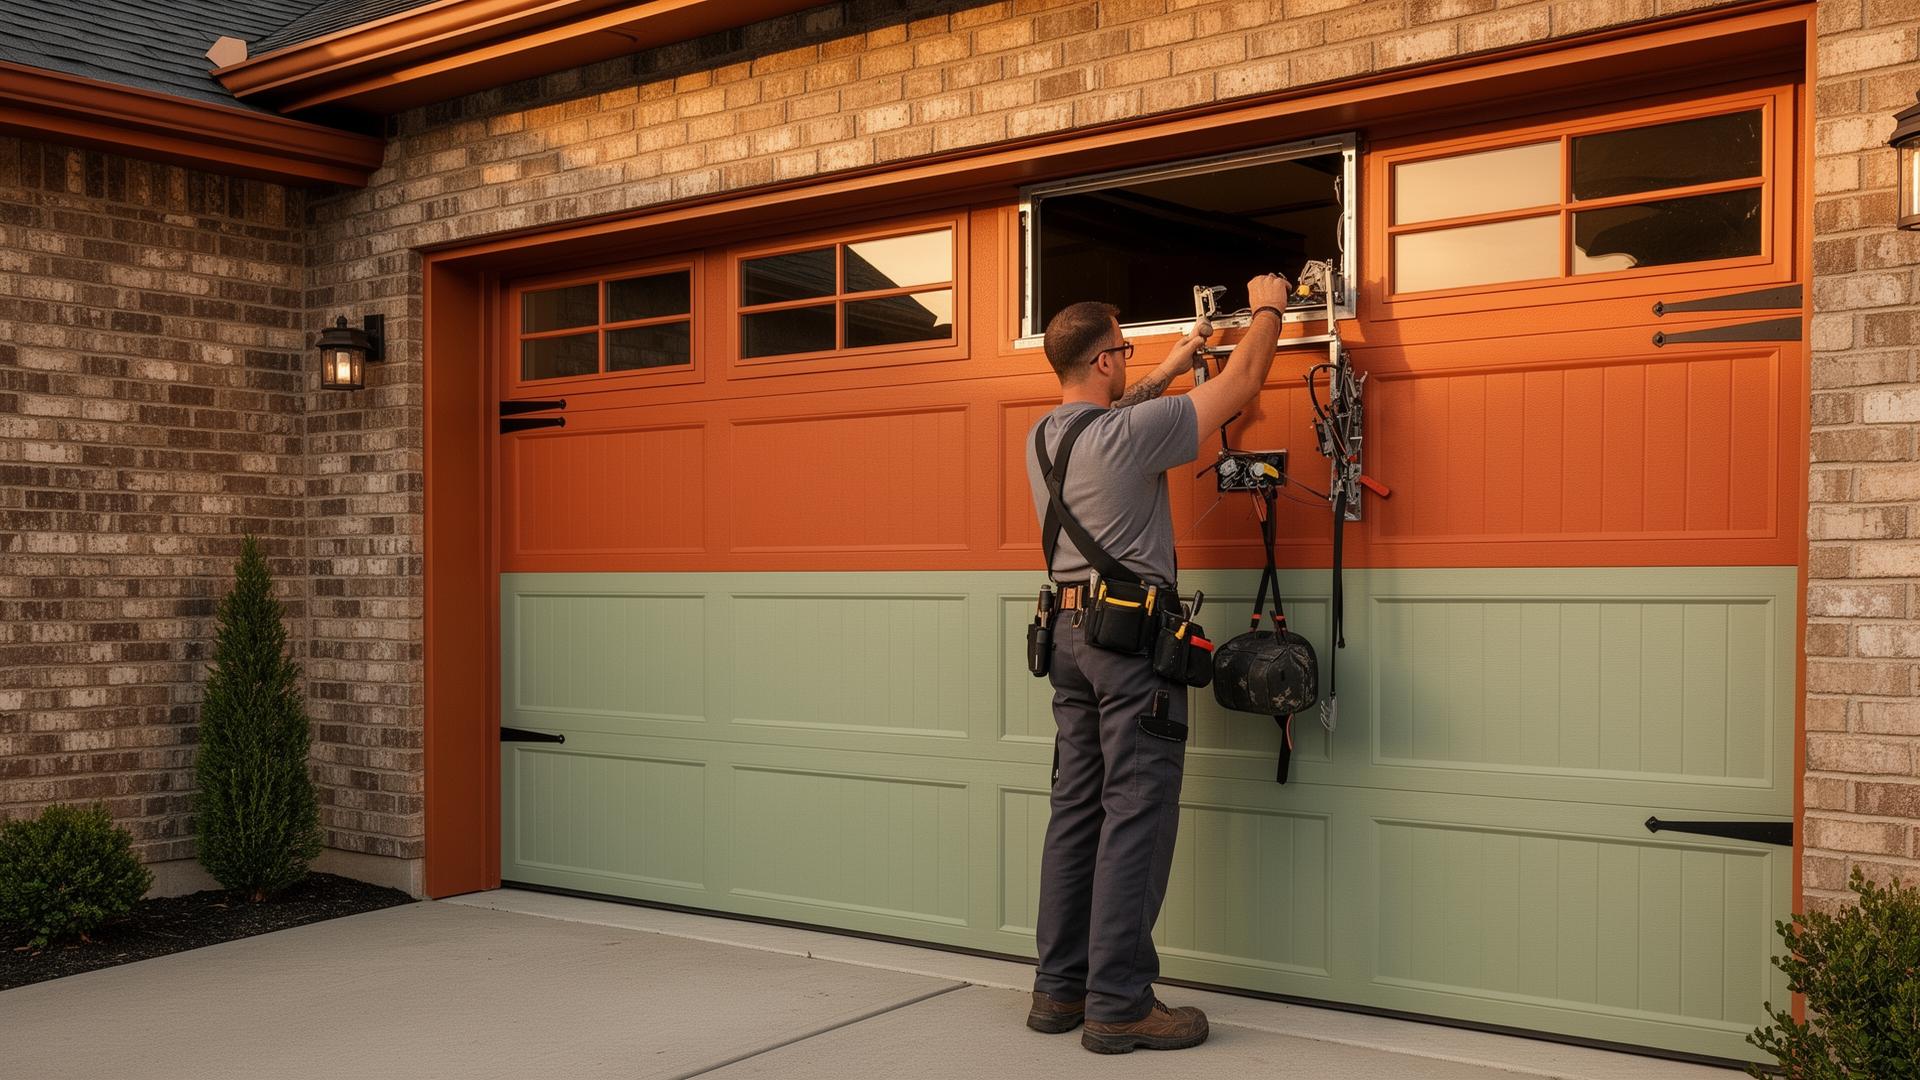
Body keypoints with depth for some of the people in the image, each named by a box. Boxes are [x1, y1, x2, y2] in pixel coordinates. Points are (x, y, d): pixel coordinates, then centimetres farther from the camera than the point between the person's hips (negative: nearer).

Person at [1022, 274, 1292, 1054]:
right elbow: (1242, 385, -4)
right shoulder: (1131, 433, -14)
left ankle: (1060, 988, 17)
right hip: (1133, 636, -8)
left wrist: (1172, 367, 38)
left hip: (1070, 630, 8)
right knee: (1135, 819, -5)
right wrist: (1269, 309, 12)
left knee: (1078, 810, 11)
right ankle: (1118, 1005, -2)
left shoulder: (1044, 436, 8)